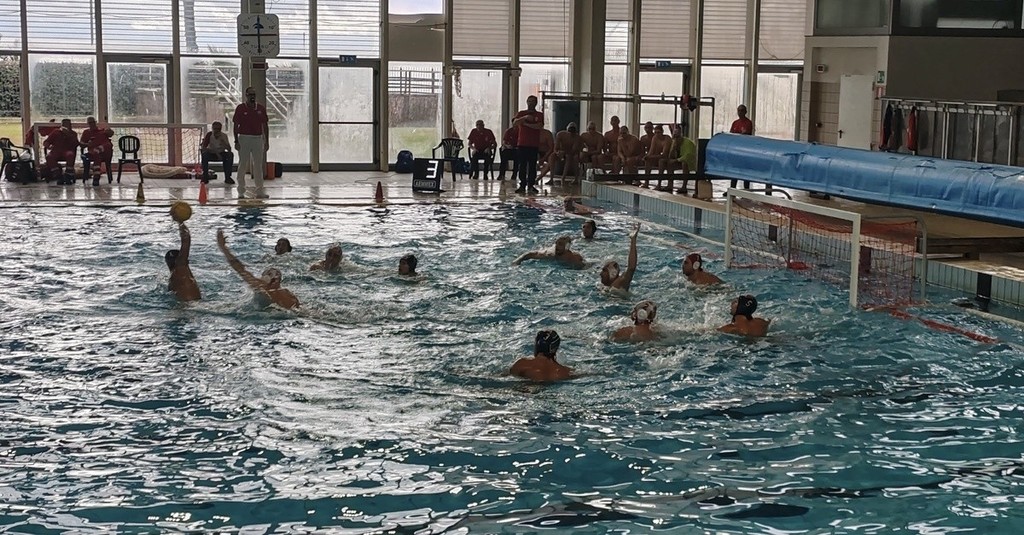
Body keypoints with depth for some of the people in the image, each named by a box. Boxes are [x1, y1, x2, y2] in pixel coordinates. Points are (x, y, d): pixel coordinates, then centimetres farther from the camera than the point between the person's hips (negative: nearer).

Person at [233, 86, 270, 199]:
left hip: (258, 139, 3)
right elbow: (236, 125, -2)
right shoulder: (240, 108, -2)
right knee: (242, 165, 1)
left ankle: (259, 191, 8)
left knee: (258, 166, 5)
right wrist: (236, 141, -8)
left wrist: (267, 141, 6)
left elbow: (265, 125, 10)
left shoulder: (261, 109, 7)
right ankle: (241, 192, 6)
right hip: (244, 138, -3)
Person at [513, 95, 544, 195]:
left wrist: (526, 124, -9)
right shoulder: (521, 113, 10)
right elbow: (514, 123, -6)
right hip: (522, 144, 0)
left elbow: (540, 126, -9)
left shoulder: (539, 115, 8)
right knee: (522, 166, -1)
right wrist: (525, 118, -19)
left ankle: (531, 185, 2)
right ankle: (522, 186, 2)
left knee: (532, 166, -1)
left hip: (534, 145, 0)